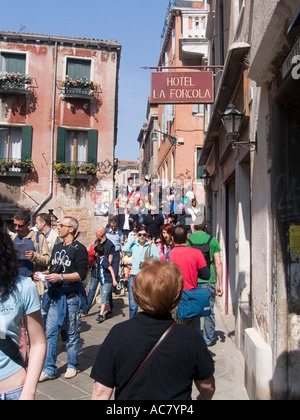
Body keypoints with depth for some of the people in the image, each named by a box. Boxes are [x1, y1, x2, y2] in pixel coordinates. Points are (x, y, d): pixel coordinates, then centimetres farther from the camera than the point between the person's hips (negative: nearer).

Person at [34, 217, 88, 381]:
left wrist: (61, 277, -23)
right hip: (55, 295, 6)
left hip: (72, 296, -6)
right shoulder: (57, 248, 14)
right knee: (50, 332, 4)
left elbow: (81, 274, -15)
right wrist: (43, 274, 3)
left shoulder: (79, 248, -8)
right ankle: (49, 369, 13)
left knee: (72, 333, 8)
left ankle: (72, 366, 23)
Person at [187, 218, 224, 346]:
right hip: (209, 281, 0)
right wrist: (220, 284, 2)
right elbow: (218, 263, -2)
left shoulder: (188, 240, 2)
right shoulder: (212, 240, 0)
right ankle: (209, 339, 17)